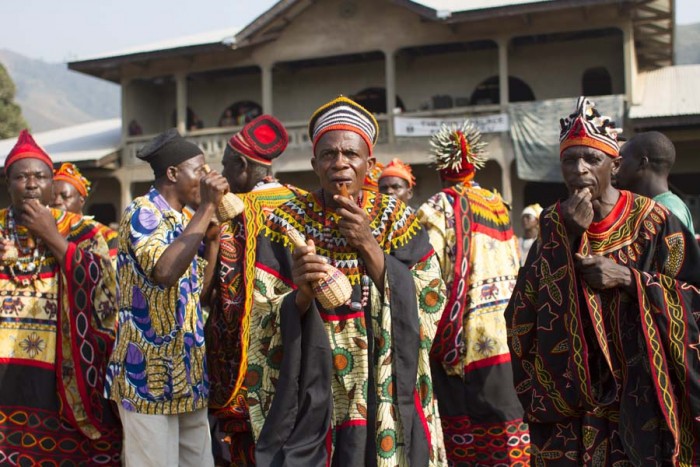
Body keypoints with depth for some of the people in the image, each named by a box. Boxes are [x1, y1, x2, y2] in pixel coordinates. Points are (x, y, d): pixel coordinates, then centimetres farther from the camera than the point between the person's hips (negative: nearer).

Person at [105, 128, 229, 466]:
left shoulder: (183, 222, 14)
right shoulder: (141, 212, -11)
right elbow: (165, 271, -31)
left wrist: (213, 237, 9)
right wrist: (207, 207, -23)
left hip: (186, 374, 9)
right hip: (149, 374, -9)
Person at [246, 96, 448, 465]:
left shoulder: (397, 220, -1)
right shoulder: (285, 224, -4)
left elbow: (429, 307, -9)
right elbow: (263, 326, -6)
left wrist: (369, 246, -17)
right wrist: (301, 296, -26)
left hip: (385, 398, 1)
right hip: (307, 398, 0)